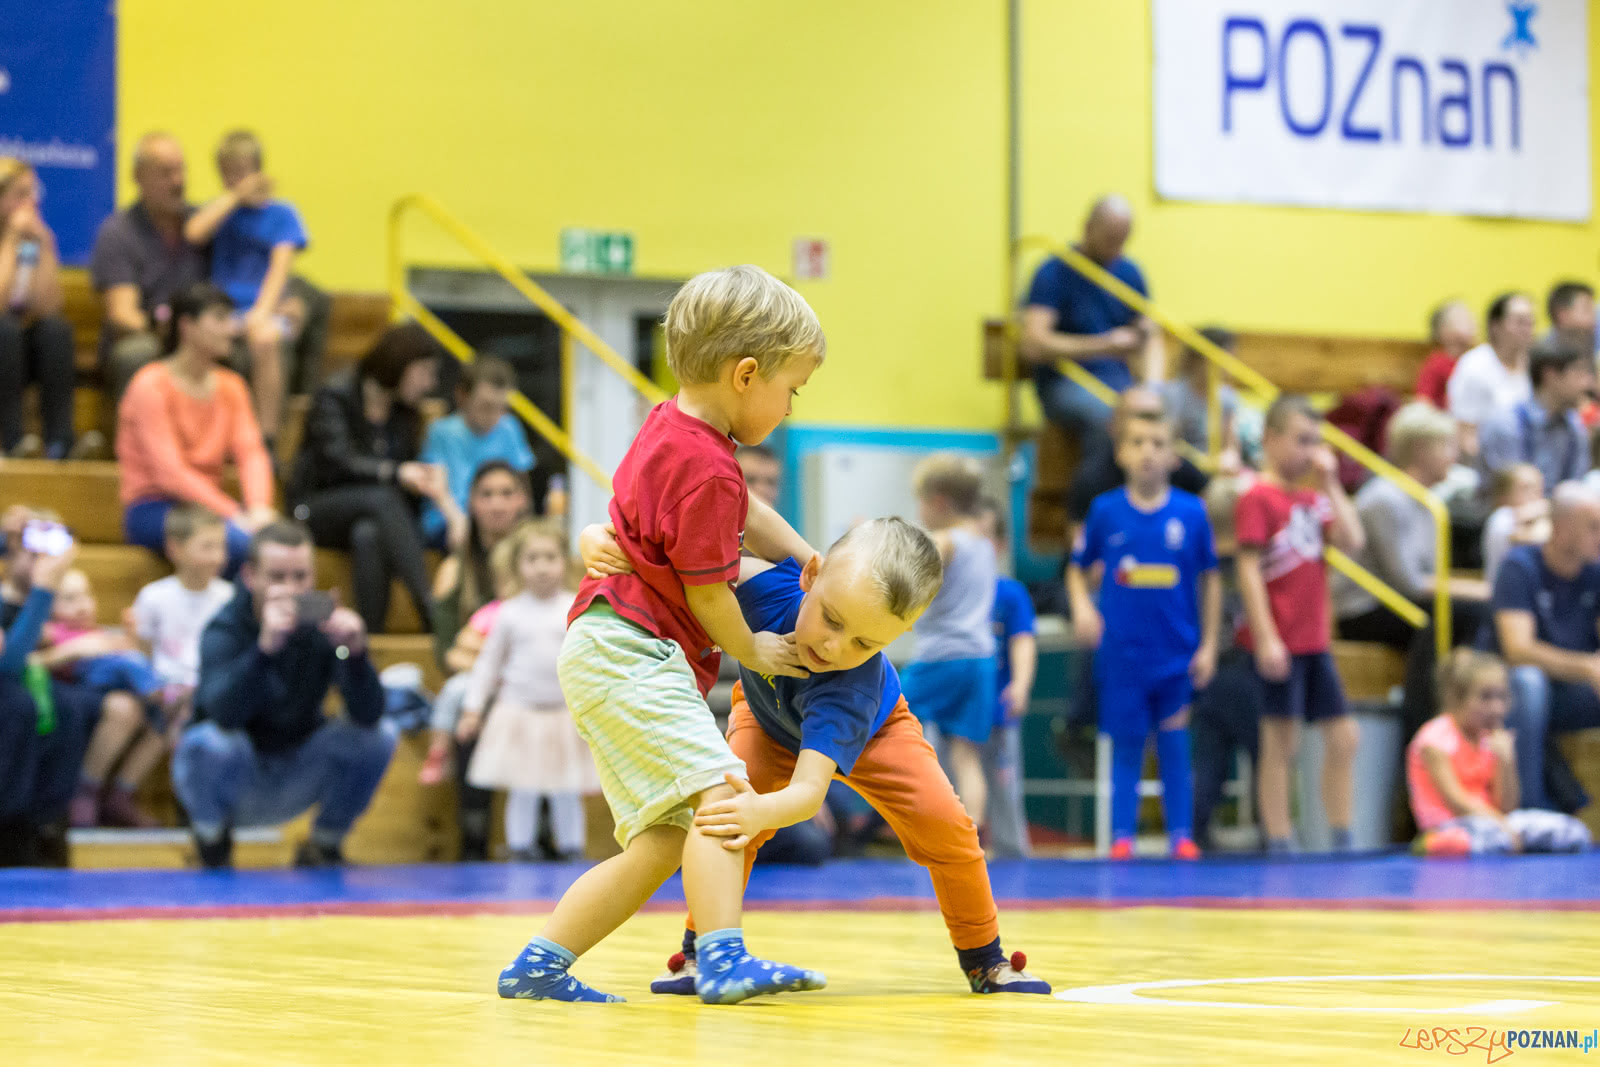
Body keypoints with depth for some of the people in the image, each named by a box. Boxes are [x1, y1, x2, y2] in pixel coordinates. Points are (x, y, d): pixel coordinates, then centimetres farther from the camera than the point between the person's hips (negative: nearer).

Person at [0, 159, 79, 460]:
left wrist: (45, 246, -14)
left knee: (56, 328, -27)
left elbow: (48, 308, -12)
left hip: (27, 354, 4)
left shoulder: (37, 240, 3)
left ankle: (59, 441, -29)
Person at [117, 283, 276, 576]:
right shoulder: (151, 385, -8)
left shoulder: (231, 386, 13)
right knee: (238, 540, -34)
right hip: (153, 509, -6)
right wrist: (234, 515, -25)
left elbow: (251, 453, 0)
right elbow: (168, 471, -17)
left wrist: (258, 508, -21)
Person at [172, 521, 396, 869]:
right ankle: (212, 840, -1)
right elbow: (224, 711, -39)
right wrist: (266, 646, -53)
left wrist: (355, 651, -40)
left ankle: (325, 845, 5)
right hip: (235, 776, -3)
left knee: (379, 735, -19)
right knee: (210, 742, -35)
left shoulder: (322, 625, -10)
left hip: (295, 782, 3)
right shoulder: (225, 629, -19)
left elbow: (368, 714, -22)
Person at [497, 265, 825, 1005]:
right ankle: (723, 959, -38)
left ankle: (538, 965, 7)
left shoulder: (672, 428, 15)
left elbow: (743, 515, 33)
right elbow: (707, 593, -11)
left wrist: (814, 562, 25)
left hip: (606, 657, 11)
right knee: (719, 792, -24)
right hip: (627, 649, -11)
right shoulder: (706, 470, -16)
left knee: (664, 843, 5)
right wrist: (752, 652, 7)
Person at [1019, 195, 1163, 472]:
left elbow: (1151, 337, 17)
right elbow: (1033, 344, -17)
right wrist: (1104, 346, -19)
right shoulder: (1054, 273, -6)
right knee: (1105, 416, -38)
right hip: (1064, 384, -5)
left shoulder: (1129, 272, 12)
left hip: (1118, 380, 5)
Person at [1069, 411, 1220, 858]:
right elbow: (1078, 569, 11)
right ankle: (1121, 836, 8)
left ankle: (1181, 835, 8)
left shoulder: (1191, 512, -2)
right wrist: (1082, 606, -9)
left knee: (1175, 747, 3)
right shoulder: (1106, 512, -1)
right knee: (1126, 748, 4)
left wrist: (1208, 645, 3)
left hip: (1177, 654, 0)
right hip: (1122, 652, 0)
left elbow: (1210, 580, 5)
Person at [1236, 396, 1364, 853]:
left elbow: (1352, 541, 1)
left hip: (1314, 639, 8)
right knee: (1280, 745, -2)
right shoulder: (1258, 498, -10)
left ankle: (1342, 838, 15)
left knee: (1342, 738, 7)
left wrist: (1331, 482, 1)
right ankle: (1279, 843, 3)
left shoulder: (1312, 499, 12)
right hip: (1279, 643, -7)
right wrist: (1266, 637, -20)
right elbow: (1249, 570, -15)